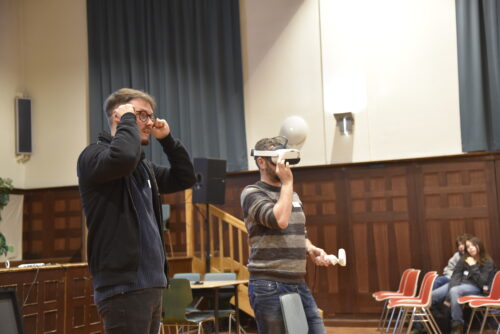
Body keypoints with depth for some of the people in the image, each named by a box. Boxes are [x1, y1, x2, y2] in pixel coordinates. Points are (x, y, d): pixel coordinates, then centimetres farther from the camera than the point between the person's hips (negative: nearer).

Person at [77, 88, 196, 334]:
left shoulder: (143, 166, 18)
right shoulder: (94, 155, -8)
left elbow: (185, 178, 23)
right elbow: (123, 157, -30)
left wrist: (167, 139, 14)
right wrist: (128, 120, -12)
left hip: (150, 283, 9)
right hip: (123, 287, -9)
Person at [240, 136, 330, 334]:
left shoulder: (293, 195, 17)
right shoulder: (252, 193, -7)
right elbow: (280, 220, -23)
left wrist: (311, 250, 5)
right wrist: (288, 182, -14)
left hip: (299, 284, 7)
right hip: (269, 286, -7)